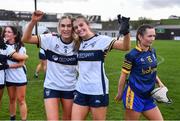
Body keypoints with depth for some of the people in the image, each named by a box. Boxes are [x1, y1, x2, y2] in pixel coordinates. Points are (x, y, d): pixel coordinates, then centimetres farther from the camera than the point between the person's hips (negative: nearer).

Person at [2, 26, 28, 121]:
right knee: (12, 99, 16)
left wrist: (7, 65, -18)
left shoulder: (20, 47, -8)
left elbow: (21, 63, -11)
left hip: (20, 77, -3)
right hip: (9, 77, 4)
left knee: (21, 100, 2)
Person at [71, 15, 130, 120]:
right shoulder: (79, 43, 9)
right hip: (81, 90, 6)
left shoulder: (101, 40, -9)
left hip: (98, 90, -5)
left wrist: (126, 32, -37)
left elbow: (125, 47, -19)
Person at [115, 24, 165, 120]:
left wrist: (159, 82, 5)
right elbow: (124, 75, -10)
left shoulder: (152, 51, 6)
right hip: (134, 95, -7)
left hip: (148, 96, 7)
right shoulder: (132, 55, -16)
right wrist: (120, 93, -4)